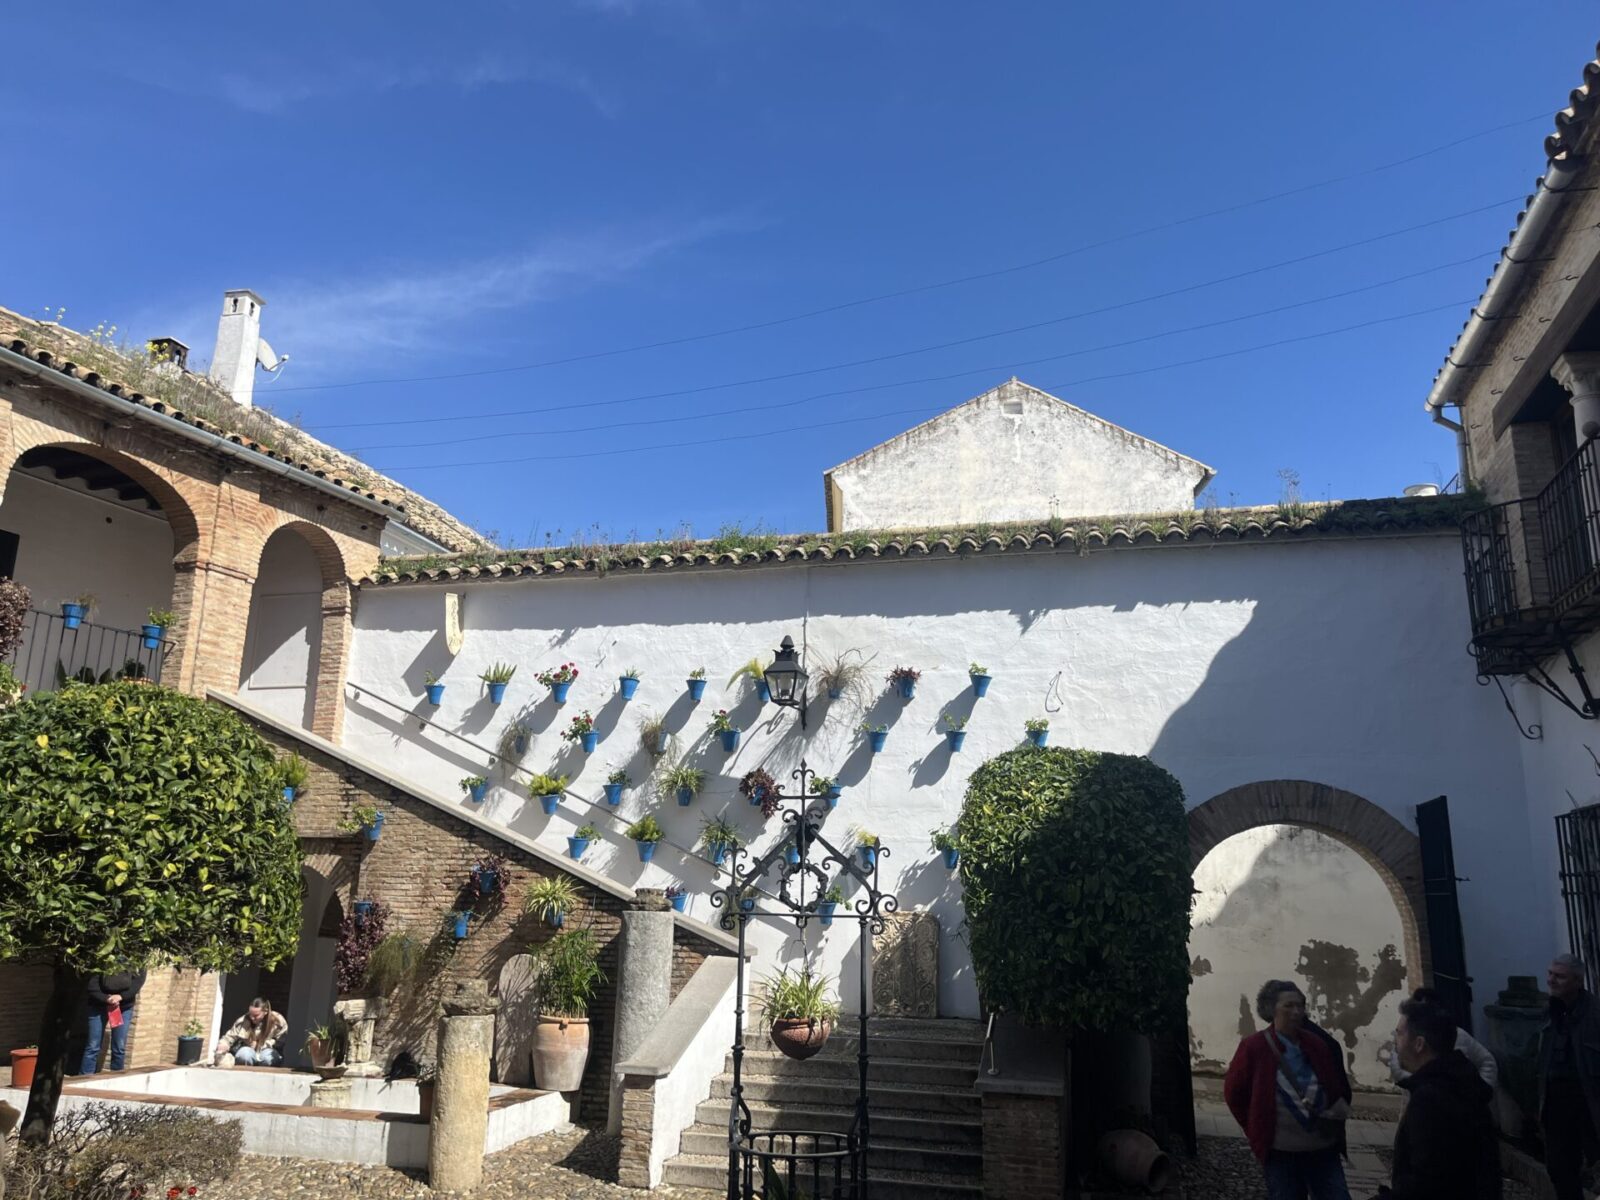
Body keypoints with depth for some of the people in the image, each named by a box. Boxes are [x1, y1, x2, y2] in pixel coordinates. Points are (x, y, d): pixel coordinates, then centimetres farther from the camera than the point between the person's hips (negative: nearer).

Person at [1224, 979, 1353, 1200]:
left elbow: (1340, 1089, 16)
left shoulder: (1317, 1045, 2)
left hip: (1323, 1149, 4)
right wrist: (1257, 1131, 0)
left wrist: (1335, 1116, 1)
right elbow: (1233, 1092, -2)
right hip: (1281, 1153, -3)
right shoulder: (1254, 1047, -12)